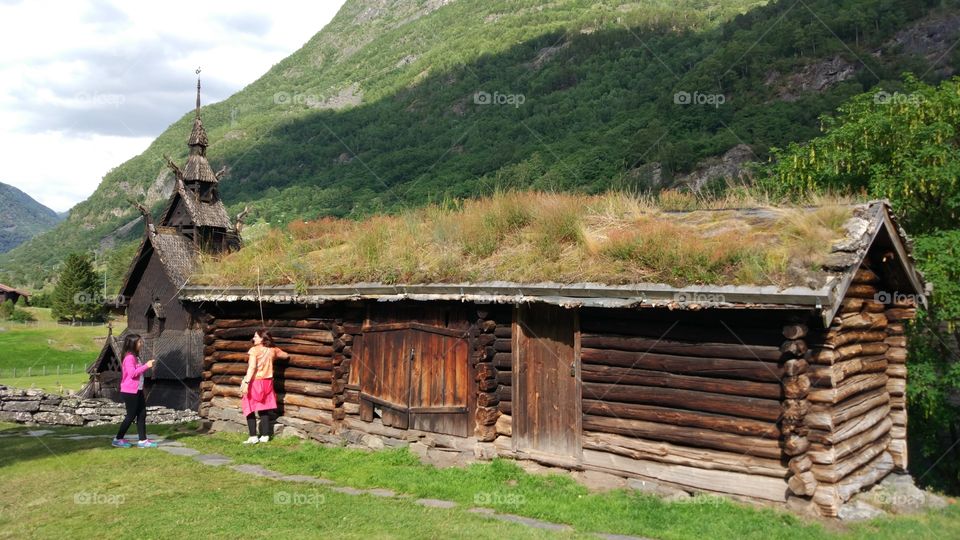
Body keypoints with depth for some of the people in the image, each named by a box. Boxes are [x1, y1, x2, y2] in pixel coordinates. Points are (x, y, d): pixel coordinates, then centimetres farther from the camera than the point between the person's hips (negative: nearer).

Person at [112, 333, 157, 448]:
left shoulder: (135, 357, 15)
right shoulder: (129, 357, -16)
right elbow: (132, 373, -26)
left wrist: (147, 366, 9)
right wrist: (146, 366, -24)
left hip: (137, 391, 10)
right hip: (129, 392, -10)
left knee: (142, 414, 7)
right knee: (131, 415, -2)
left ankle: (142, 440, 10)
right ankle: (118, 439, 11)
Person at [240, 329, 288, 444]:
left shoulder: (254, 350, -10)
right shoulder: (273, 350, 6)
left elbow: (252, 367, -19)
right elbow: (286, 356, 22)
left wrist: (246, 382, -23)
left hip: (255, 382, -5)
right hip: (267, 382, 6)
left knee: (250, 409, 2)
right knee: (264, 409, 12)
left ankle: (253, 437, -2)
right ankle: (265, 436, 13)